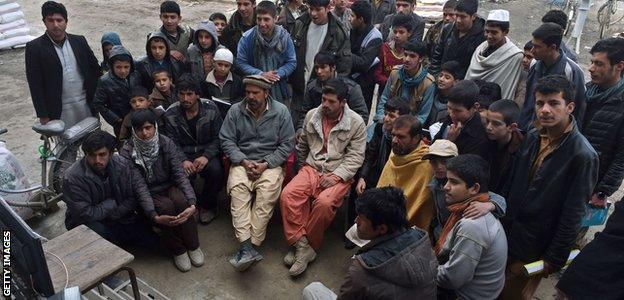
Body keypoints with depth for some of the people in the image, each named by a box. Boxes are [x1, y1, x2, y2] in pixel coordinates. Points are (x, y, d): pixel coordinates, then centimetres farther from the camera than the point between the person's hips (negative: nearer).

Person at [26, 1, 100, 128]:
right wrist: (43, 115, -9)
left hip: (87, 105, 4)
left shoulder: (79, 41, 5)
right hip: (59, 110, -3)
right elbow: (35, 85, -6)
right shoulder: (34, 47, -6)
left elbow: (95, 68, 12)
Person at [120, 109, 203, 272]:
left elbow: (180, 174, -14)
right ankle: (177, 250, -9)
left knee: (181, 200, -31)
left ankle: (193, 245, -10)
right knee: (166, 206, -32)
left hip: (169, 187, 2)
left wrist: (192, 203, -30)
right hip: (148, 193, -2)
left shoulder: (166, 144, -9)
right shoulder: (127, 152, -15)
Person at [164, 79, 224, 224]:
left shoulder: (211, 110, -5)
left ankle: (207, 205, -2)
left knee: (216, 170, -31)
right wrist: (183, 160, -23)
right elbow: (173, 144, -3)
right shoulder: (171, 115, -1)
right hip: (184, 154, 1)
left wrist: (206, 156, -22)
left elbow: (218, 138, -5)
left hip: (207, 153, 0)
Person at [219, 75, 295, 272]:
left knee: (268, 193, -31)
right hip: (242, 162, 1)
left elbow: (287, 144, 1)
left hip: (270, 164, -1)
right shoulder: (235, 110, 6)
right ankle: (247, 248, -36)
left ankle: (248, 247, -27)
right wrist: (244, 162, -10)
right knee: (237, 189, -30)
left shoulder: (281, 111, 2)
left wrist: (265, 164, -10)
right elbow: (226, 140, 4)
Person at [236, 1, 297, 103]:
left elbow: (292, 62, 0)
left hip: (279, 91, 1)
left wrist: (278, 74, -18)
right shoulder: (247, 37, -8)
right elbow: (240, 62, -5)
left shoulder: (284, 36, -4)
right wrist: (260, 74, -17)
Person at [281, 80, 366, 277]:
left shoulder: (356, 123, -6)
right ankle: (302, 245, -19)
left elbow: (355, 157, -9)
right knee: (288, 194, -24)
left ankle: (308, 245, -12)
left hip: (339, 174, -3)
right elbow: (302, 146, 22)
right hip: (311, 168, 4)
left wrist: (336, 176, -19)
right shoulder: (312, 115, 7)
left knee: (324, 203, -33)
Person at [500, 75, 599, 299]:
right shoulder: (532, 137, -2)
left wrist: (554, 259, -13)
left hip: (535, 251, -5)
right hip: (506, 233, 6)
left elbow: (572, 216, -19)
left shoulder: (583, 156, -22)